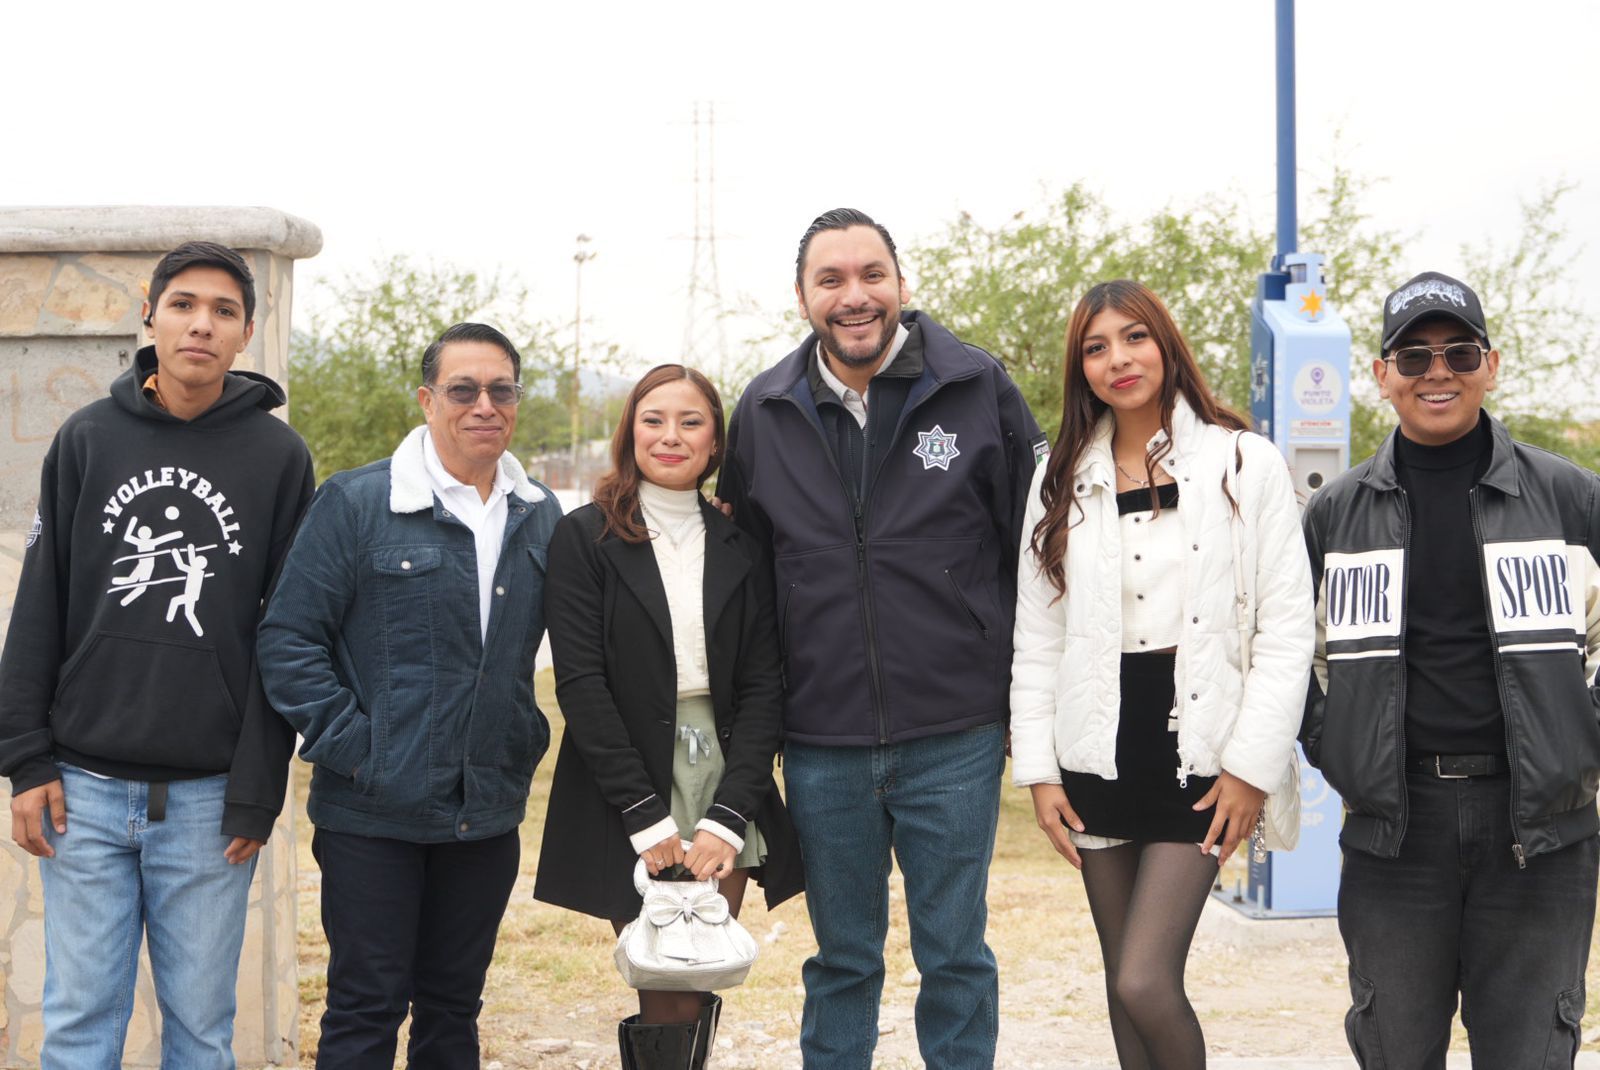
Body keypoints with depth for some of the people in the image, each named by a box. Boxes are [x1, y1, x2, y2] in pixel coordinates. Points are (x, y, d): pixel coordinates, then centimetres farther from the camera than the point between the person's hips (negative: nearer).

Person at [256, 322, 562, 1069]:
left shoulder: (541, 517, 8)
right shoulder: (356, 503, -7)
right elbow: (288, 639, -9)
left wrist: (528, 738, 8)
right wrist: (350, 746, -13)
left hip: (488, 813, 5)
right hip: (375, 815, -4)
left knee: (454, 1005, 14)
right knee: (366, 1007, 2)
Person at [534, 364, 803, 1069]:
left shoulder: (739, 548, 9)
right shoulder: (585, 538, 0)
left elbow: (763, 688, 3)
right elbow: (581, 685, -7)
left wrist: (727, 817, -9)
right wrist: (647, 818, -14)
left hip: (724, 790, 3)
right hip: (626, 804, -3)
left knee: (702, 994, 3)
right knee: (669, 1008, -6)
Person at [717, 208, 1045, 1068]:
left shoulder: (978, 388, -2)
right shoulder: (764, 411, 4)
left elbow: (1036, 548, 3)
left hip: (954, 741, -2)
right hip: (821, 747, 2)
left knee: (955, 959, 7)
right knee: (842, 962, 14)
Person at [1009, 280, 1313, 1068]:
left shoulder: (1245, 465, -2)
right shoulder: (1061, 482, 9)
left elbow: (1286, 626, -4)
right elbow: (1035, 638, 8)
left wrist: (1252, 765, -10)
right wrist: (1037, 769, 1)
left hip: (1199, 757, -4)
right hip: (1100, 758, 4)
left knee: (1147, 982, -13)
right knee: (1122, 985, 11)